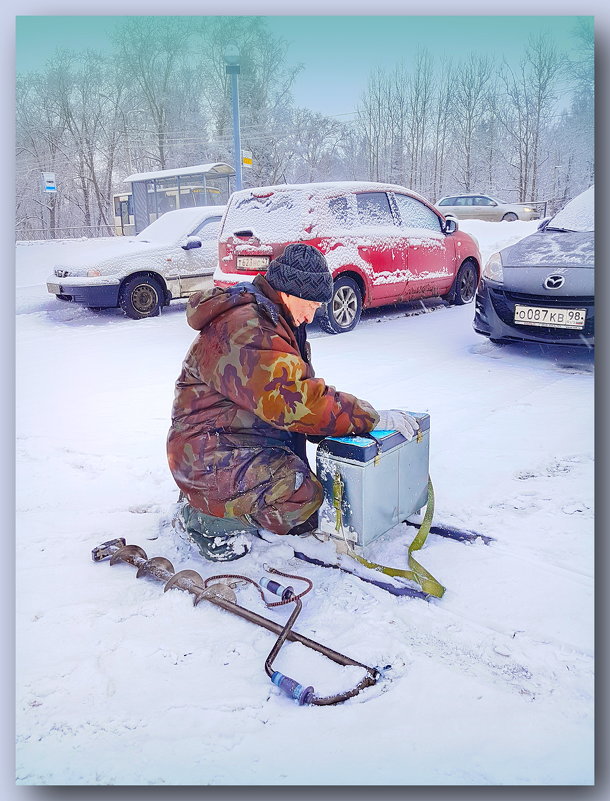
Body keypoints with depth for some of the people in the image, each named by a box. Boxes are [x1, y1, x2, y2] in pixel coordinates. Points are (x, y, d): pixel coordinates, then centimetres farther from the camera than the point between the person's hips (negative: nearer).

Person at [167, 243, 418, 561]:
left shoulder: (271, 321, 12)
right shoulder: (244, 330, -23)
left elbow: (298, 388, 13)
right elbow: (293, 401, -31)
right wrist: (372, 418, -24)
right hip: (210, 455, -11)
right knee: (301, 497, -28)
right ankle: (202, 516, -5)